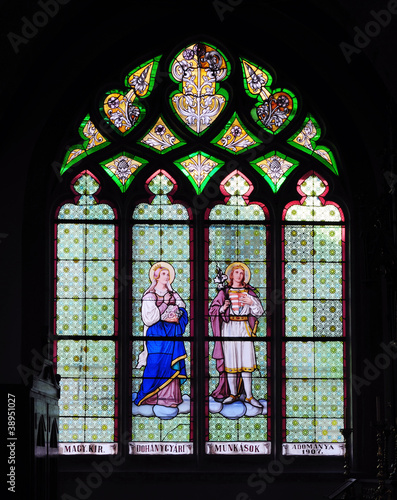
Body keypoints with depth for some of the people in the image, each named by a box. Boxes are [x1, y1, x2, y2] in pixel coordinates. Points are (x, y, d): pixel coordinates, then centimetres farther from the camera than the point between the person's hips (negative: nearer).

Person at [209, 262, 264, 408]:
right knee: (230, 361, -2)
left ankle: (248, 396, -1)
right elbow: (213, 309, 5)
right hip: (229, 328, -1)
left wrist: (252, 303, -12)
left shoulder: (248, 291, 12)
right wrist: (223, 308, -15)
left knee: (247, 362, -4)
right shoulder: (224, 292, 8)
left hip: (244, 328, 1)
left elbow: (259, 311, 8)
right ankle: (233, 394, 6)